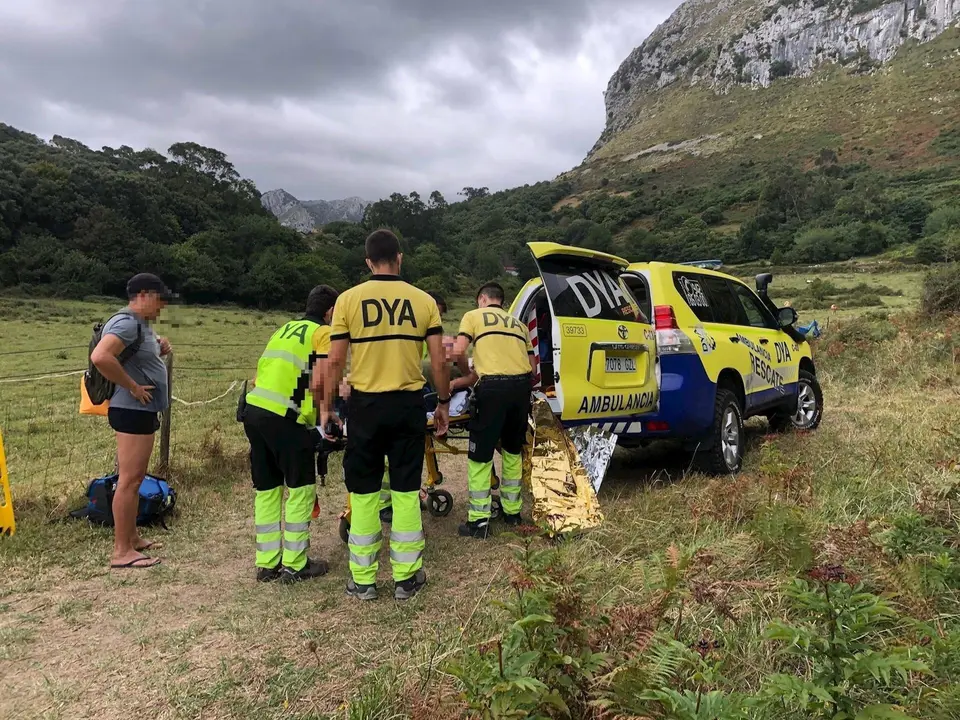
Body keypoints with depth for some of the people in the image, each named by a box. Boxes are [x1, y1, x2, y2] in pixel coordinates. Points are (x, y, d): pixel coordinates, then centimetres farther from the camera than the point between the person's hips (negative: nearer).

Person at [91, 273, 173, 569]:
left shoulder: (142, 323, 14)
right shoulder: (127, 323, -18)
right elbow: (100, 357, -33)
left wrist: (161, 347, 6)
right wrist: (133, 387, -24)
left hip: (142, 410, 11)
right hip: (133, 411, -11)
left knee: (136, 478, 17)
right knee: (129, 479, -7)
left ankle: (132, 537, 28)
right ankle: (121, 551, -1)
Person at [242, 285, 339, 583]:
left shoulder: (285, 328, 23)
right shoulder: (324, 333, 2)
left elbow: (271, 371, 18)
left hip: (254, 410, 7)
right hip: (284, 417, -7)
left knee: (266, 488, 15)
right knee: (301, 488, 5)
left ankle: (267, 563, 21)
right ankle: (295, 564, 10)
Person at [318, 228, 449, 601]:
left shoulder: (348, 299, -3)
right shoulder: (424, 301, 0)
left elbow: (335, 361, -4)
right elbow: (439, 362, -1)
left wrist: (326, 407, 8)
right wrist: (444, 403, 13)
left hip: (365, 404, -1)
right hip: (409, 403, 1)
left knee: (363, 493, 10)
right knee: (406, 491, 11)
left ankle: (363, 579, 20)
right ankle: (406, 577, 20)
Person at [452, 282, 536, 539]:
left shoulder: (473, 316, 12)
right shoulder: (518, 323, 27)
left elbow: (458, 351, -1)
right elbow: (532, 365, 21)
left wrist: (468, 372, 17)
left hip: (493, 385, -5)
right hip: (521, 385, 5)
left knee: (480, 455, 4)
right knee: (513, 450, 22)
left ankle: (479, 519, 5)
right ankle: (512, 510, 30)